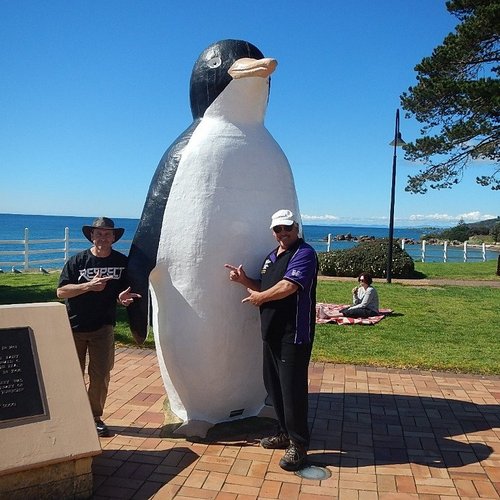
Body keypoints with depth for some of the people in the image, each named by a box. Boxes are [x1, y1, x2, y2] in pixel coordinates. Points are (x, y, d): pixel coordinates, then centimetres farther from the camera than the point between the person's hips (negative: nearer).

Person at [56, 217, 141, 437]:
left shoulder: (121, 262, 0)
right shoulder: (77, 261, -6)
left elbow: (124, 290, 8)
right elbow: (61, 291, -10)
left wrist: (123, 297, -16)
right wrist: (89, 286, -23)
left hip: (103, 327, 1)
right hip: (75, 327, -1)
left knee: (101, 374, 4)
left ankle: (95, 417, 20)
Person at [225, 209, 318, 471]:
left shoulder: (304, 253, -13)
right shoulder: (272, 256, 16)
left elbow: (287, 287, -24)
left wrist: (259, 297, -9)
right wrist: (244, 280, 6)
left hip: (294, 335, -9)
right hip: (271, 332, 9)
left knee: (292, 389, -3)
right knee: (273, 385, 17)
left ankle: (298, 444, 12)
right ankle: (285, 433, 33)